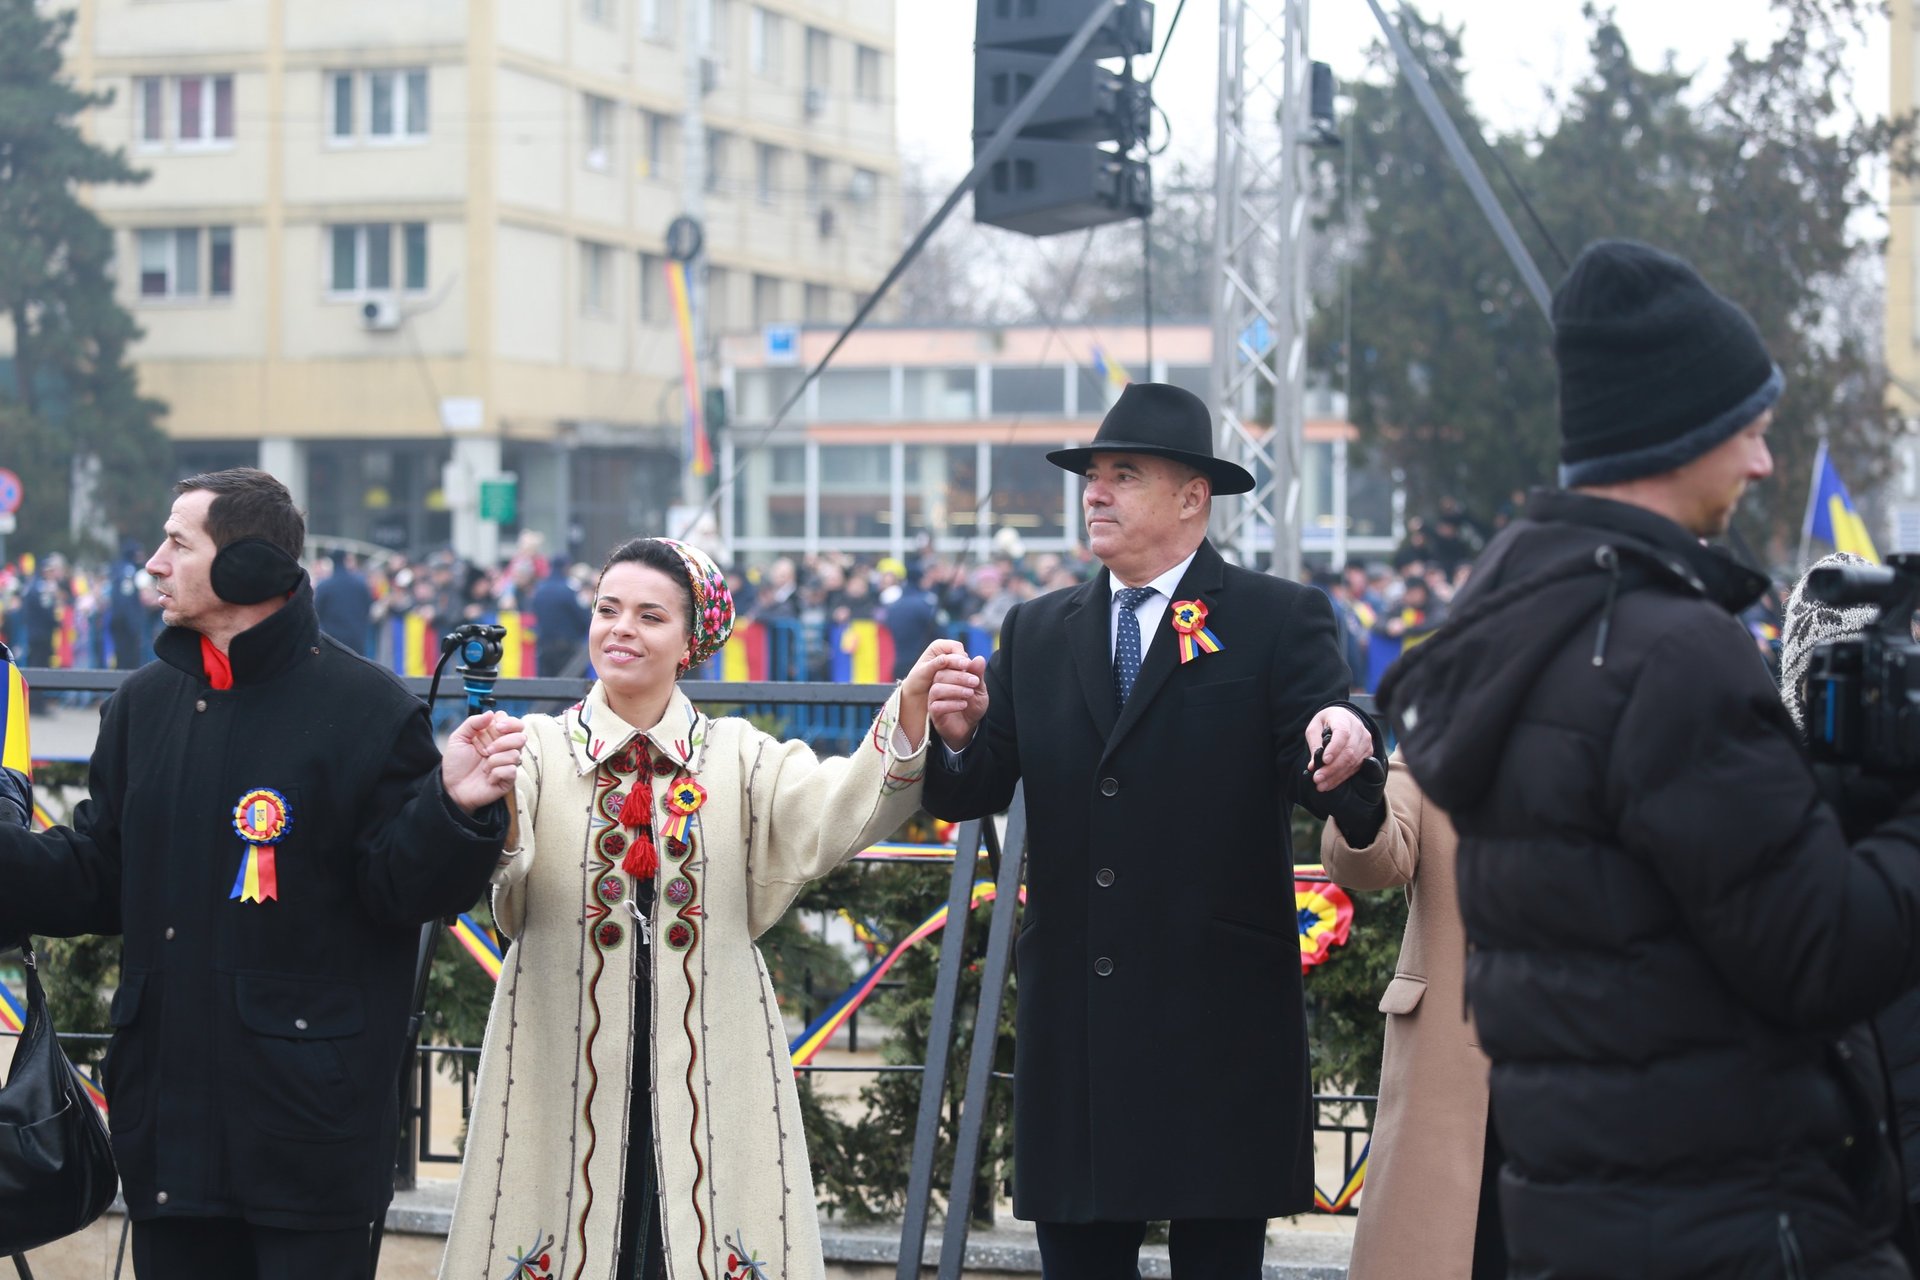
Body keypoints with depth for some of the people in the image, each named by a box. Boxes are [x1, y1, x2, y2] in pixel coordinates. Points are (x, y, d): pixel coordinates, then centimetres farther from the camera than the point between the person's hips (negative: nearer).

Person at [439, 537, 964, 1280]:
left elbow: (836, 813, -13)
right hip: (563, 1080, 0)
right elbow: (493, 850, -17)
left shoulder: (740, 757, 5)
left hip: (710, 1086, 1)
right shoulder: (539, 750, 3)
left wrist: (910, 710, -30)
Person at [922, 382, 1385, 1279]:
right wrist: (956, 736, -14)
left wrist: (1343, 749, -33)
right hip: (1073, 1021, 4)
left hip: (1219, 1023, -4)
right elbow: (973, 794, 8)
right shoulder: (1036, 634, 13)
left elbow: (1319, 783, -9)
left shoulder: (1279, 622, 1)